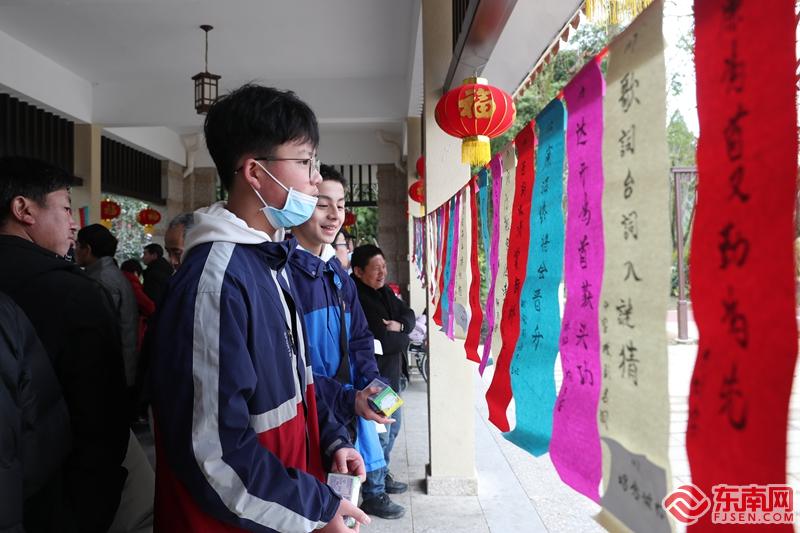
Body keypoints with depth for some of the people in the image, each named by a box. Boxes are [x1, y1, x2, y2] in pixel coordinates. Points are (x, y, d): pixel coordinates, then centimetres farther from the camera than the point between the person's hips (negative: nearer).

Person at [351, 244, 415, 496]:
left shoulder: (384, 291, 6)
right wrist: (402, 337, -7)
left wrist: (399, 325, -15)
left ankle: (382, 471, 40)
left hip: (392, 371, 10)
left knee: (393, 425, 22)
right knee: (380, 433, 4)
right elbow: (383, 341, -28)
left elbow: (409, 315, 8)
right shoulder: (358, 300, -24)